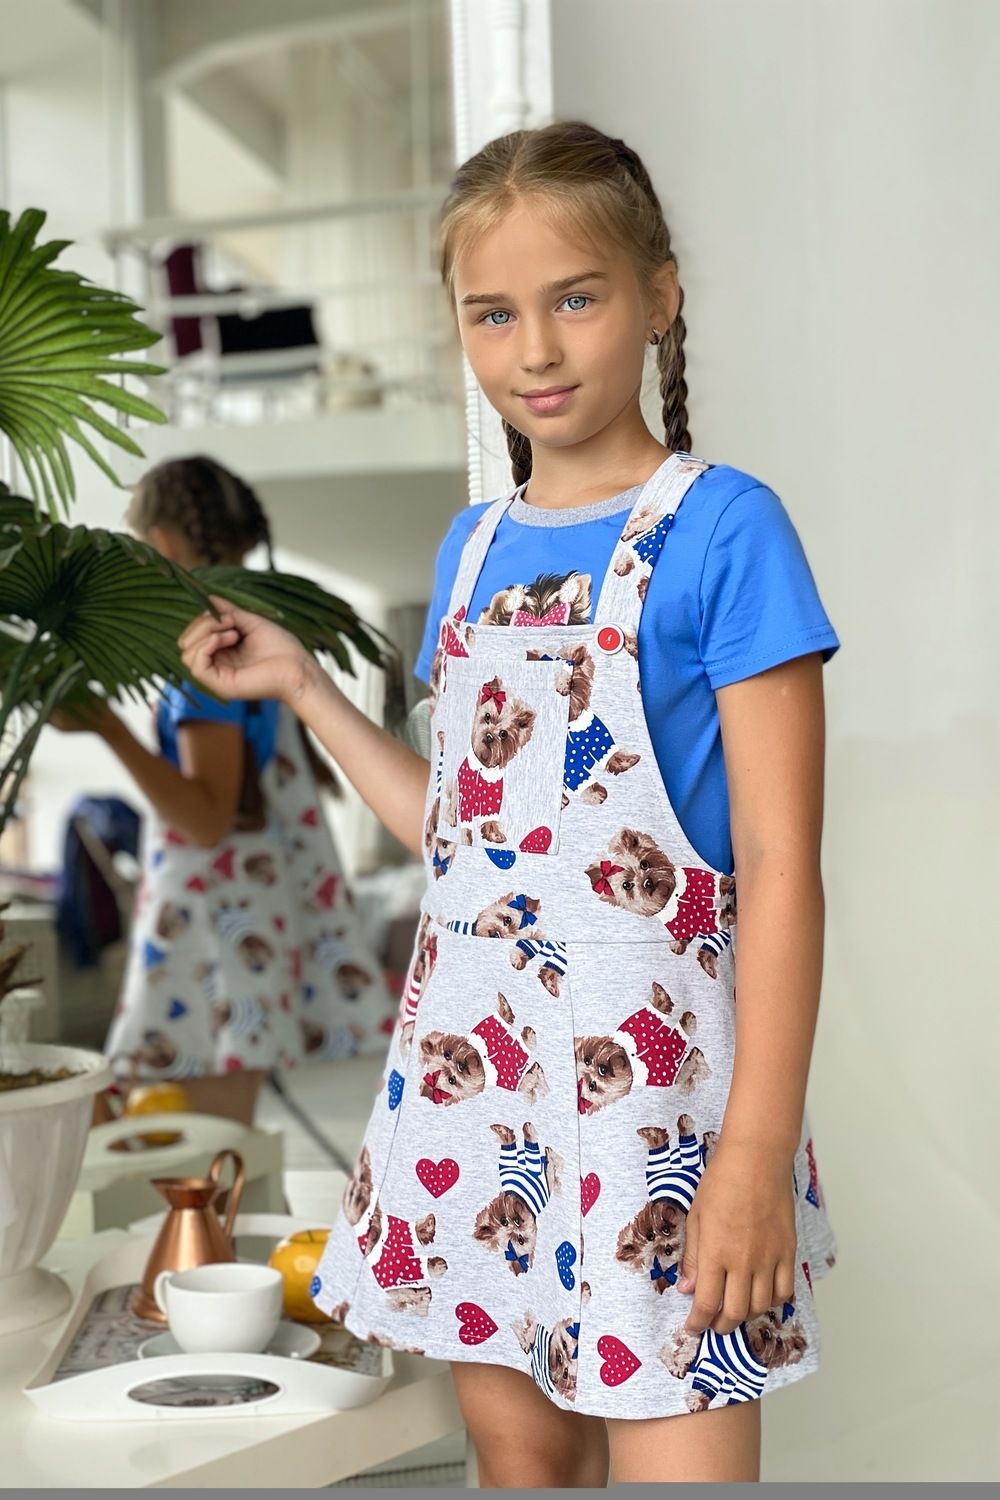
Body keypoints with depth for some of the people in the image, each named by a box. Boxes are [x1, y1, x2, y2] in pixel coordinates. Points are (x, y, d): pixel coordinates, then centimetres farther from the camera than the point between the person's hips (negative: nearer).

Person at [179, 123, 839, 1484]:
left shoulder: (722, 525, -10)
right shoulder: (475, 546, 10)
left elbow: (783, 871, -13)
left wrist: (759, 1150, -17)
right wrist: (303, 687, 13)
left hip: (655, 1066, -6)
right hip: (470, 1054, 6)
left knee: (676, 1457, -3)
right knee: (518, 1448, 16)